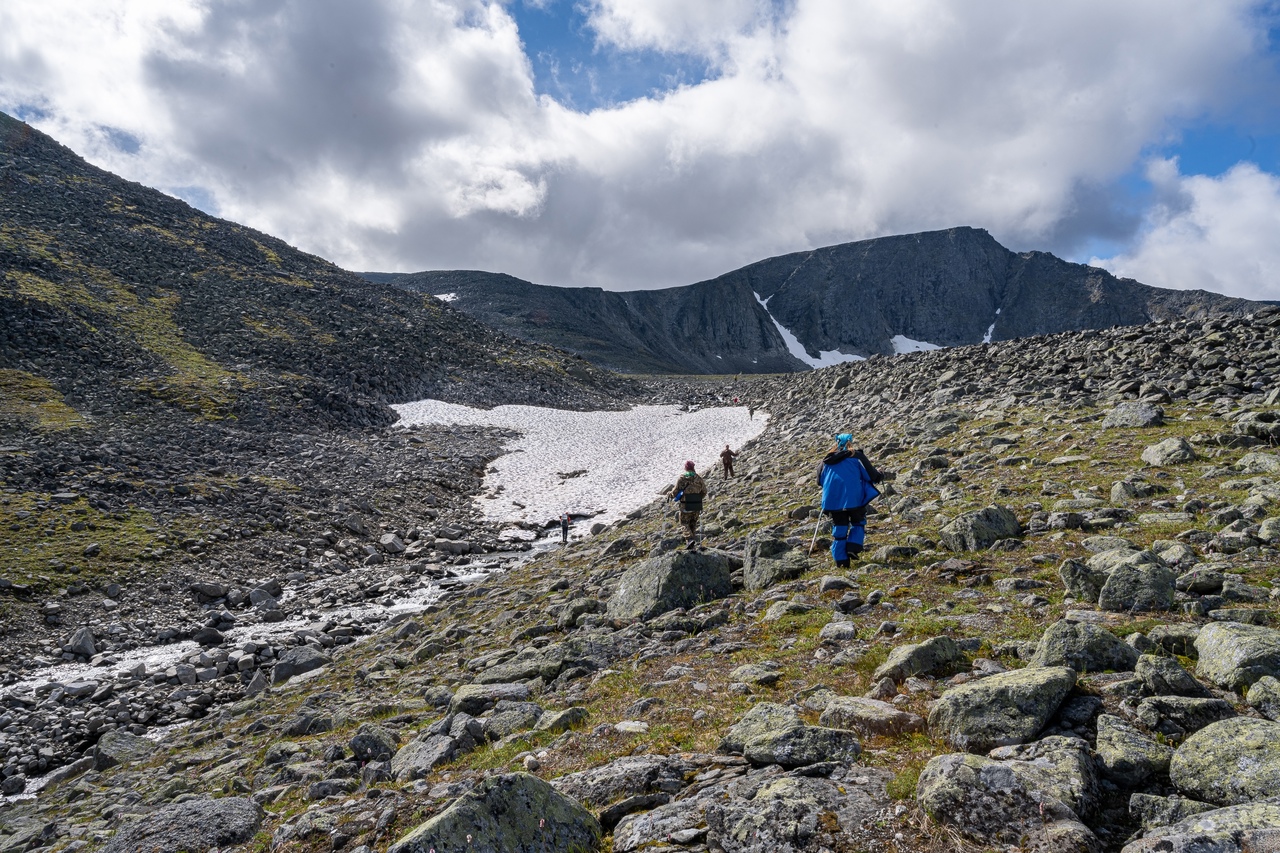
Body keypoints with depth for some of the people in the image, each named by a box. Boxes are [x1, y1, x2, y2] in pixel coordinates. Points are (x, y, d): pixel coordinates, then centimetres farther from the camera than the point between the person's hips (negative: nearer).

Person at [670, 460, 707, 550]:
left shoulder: (682, 478, -11)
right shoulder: (698, 478, -1)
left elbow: (675, 492, -7)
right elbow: (704, 491, 8)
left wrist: (672, 495, 15)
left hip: (686, 506, -3)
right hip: (697, 506, 3)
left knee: (685, 523, 8)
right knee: (693, 524, 18)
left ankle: (690, 538, -12)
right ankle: (694, 540, 17)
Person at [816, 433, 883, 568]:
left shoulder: (827, 459, 12)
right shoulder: (856, 457, 3)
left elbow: (820, 480, 21)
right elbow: (870, 474, 3)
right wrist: (879, 477, 24)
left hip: (833, 498, 3)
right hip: (853, 497, -3)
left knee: (839, 527, 9)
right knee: (858, 523, 17)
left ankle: (841, 560, 6)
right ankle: (853, 548, -4)